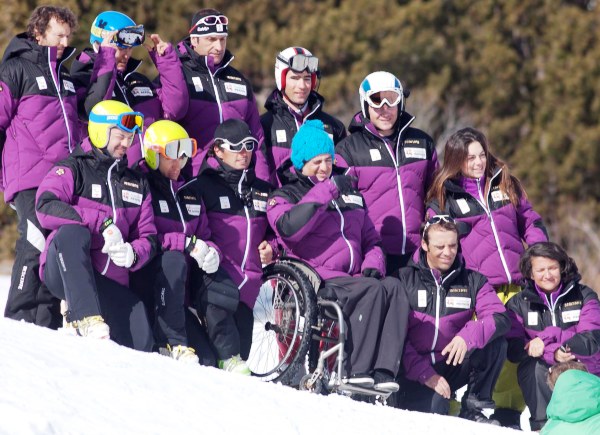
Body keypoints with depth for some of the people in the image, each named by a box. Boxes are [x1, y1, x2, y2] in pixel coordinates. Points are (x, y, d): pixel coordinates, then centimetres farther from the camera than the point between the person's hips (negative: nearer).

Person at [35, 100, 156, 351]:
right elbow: (46, 207, -16)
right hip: (64, 272, -4)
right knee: (73, 232, -39)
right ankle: (85, 317, -41)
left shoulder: (137, 184, 21)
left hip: (110, 282, 4)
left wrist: (133, 254, -10)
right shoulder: (73, 170, 3)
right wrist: (103, 223, -22)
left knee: (140, 346, -20)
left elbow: (148, 237, 17)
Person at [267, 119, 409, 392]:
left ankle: (384, 371, -36)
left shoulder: (348, 193, 27)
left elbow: (370, 238, 31)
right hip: (317, 280, -5)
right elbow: (289, 228, -16)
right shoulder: (284, 197, 9)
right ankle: (356, 370, -35)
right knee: (373, 290, -31)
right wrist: (325, 191, -17)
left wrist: (373, 264, 8)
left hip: (354, 278, 5)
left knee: (392, 287, -27)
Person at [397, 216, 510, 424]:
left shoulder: (473, 281, 9)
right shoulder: (404, 279, 2)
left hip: (453, 365, 3)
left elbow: (501, 318, -8)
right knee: (431, 413, -33)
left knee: (496, 342, -21)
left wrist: (468, 335, -28)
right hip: (415, 370, -3)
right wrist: (424, 373, -19)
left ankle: (474, 407, -7)